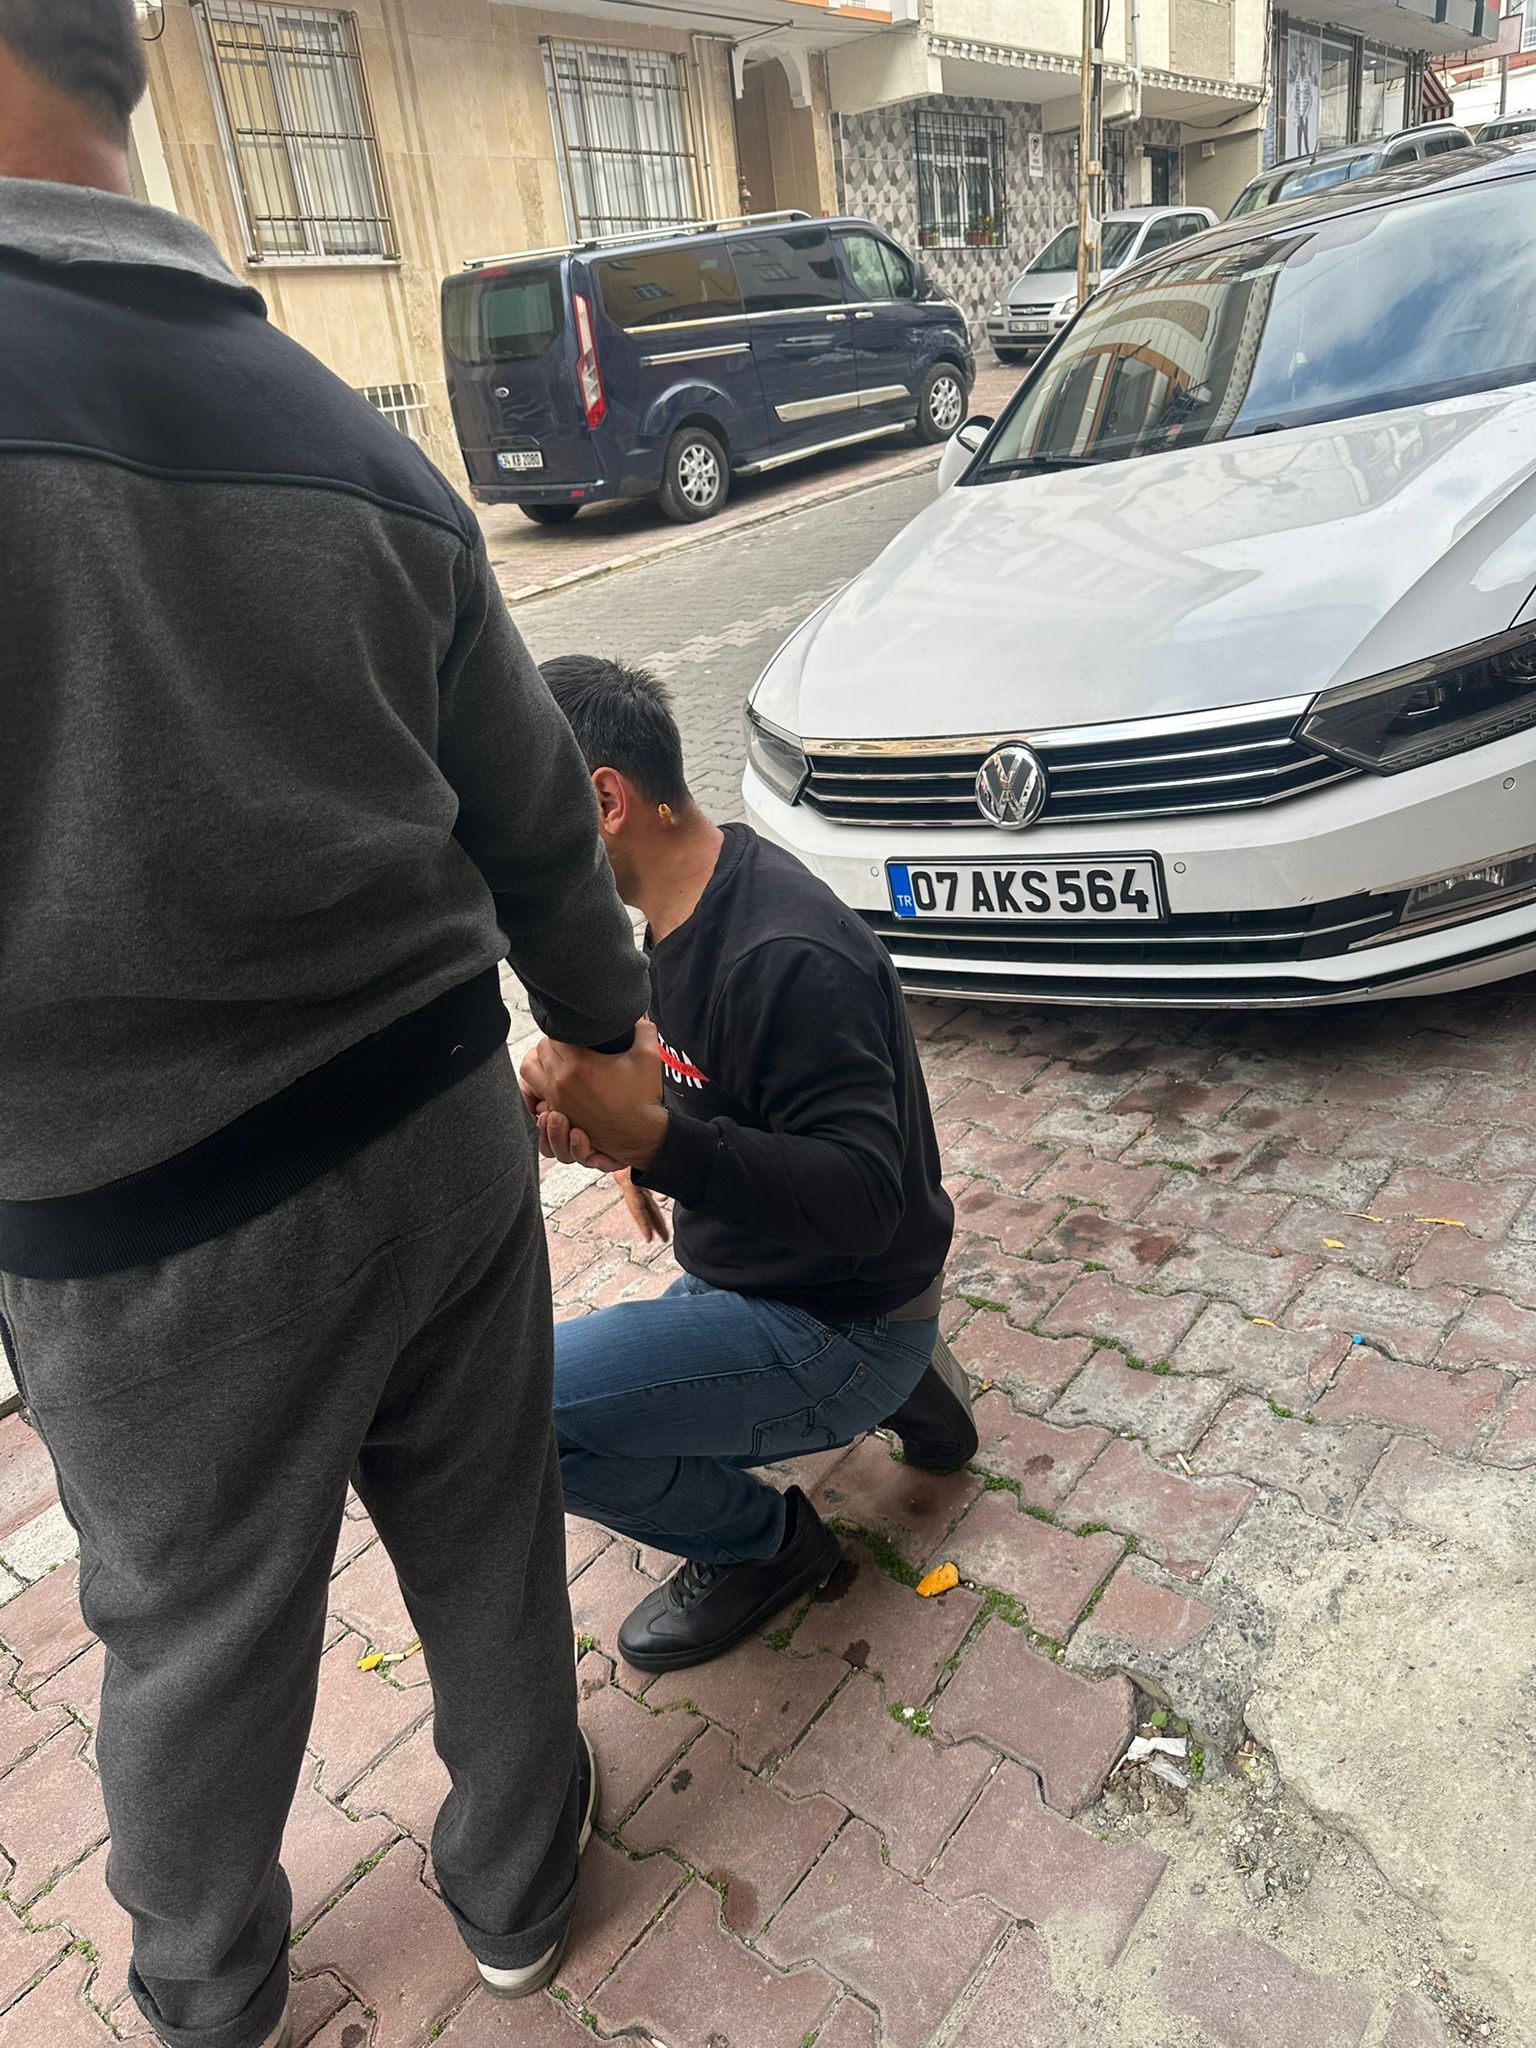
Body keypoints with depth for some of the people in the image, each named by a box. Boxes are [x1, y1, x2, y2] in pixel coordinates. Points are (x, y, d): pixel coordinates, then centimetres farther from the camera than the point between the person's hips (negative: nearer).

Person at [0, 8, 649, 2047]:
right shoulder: (357, 444, 1)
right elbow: (537, 822, 7)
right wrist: (598, 1021, 21)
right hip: (445, 1122, 5)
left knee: (200, 1635, 20)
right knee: (487, 1541, 22)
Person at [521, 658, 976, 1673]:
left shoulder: (789, 957, -29)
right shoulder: (681, 912, 1)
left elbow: (865, 1203, -31)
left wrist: (651, 1134, -41)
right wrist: (609, 1121, -6)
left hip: (844, 1324, -10)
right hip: (741, 1282, 10)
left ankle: (764, 1541, 4)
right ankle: (890, 1396, 17)